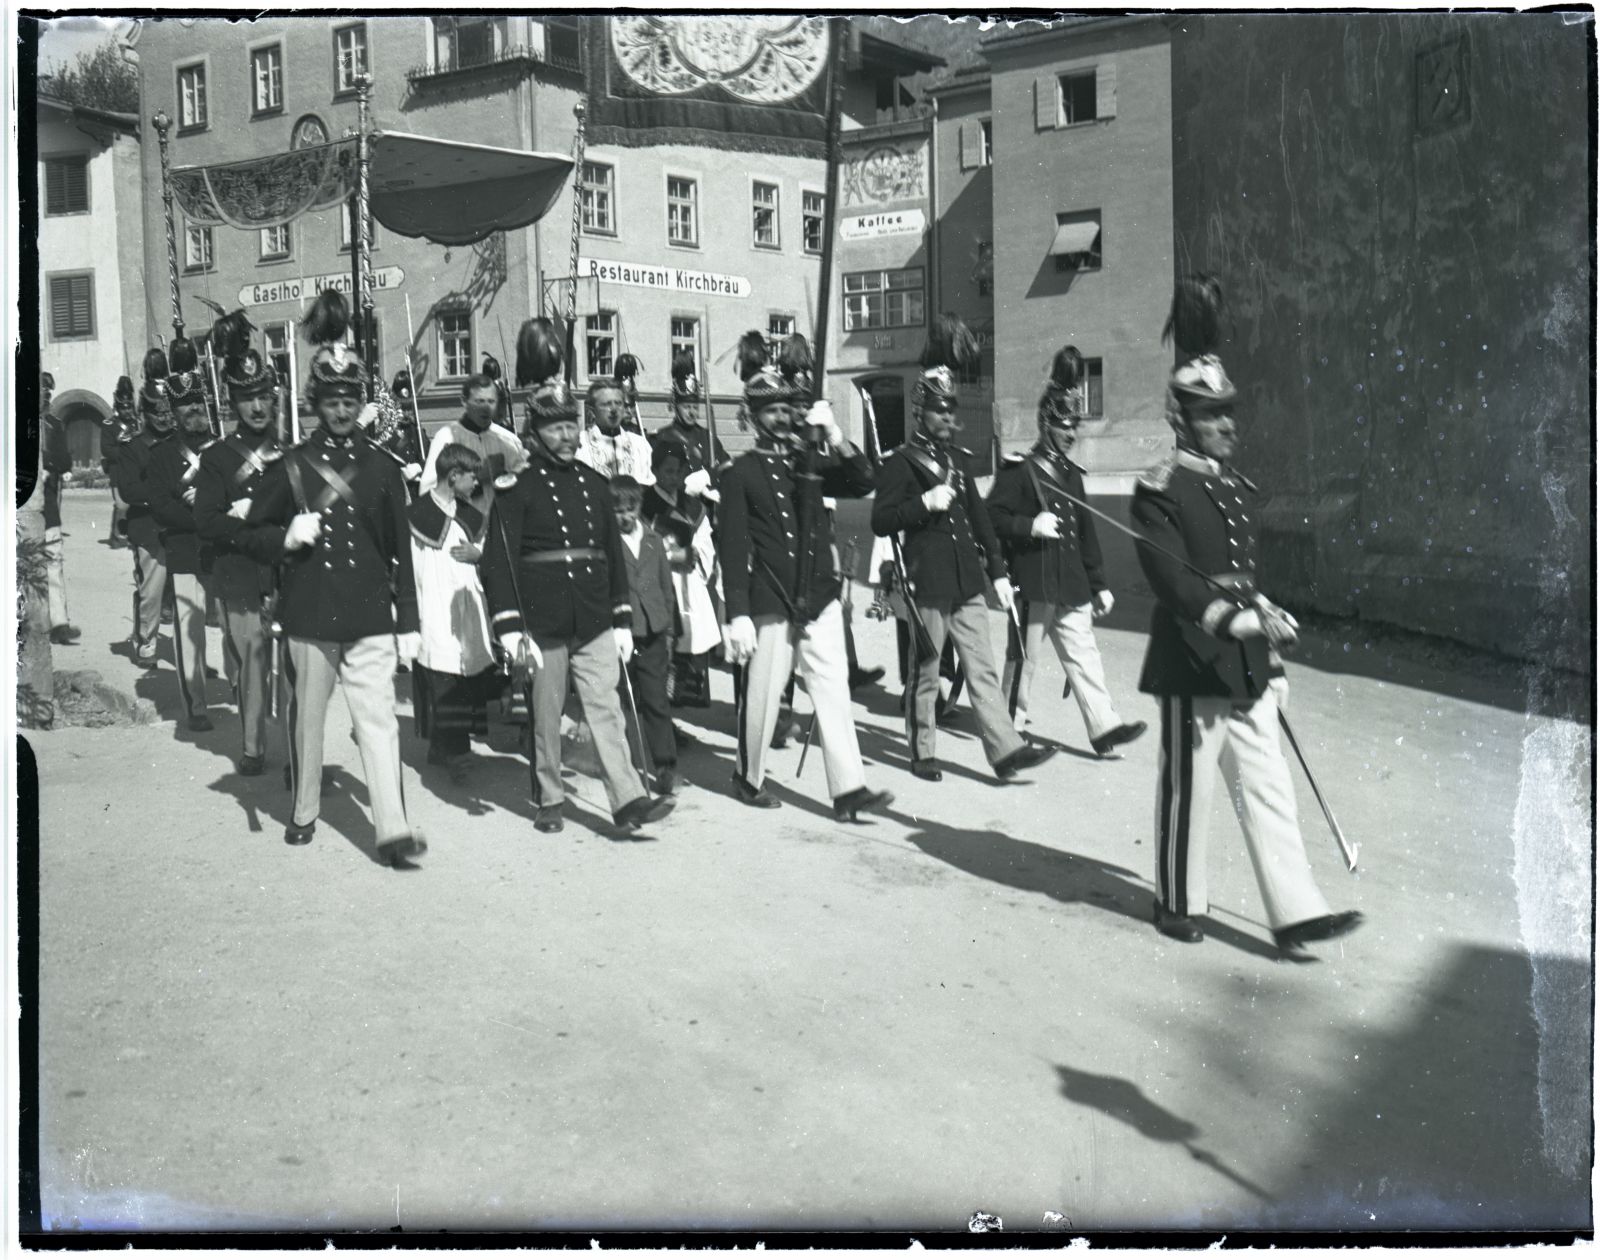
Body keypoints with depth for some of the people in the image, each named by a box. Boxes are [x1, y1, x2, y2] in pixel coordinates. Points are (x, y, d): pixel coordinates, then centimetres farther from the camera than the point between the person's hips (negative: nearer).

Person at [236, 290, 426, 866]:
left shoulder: (382, 467, 6)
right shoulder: (291, 466, 3)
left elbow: (400, 551, 8)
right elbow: (250, 534, 8)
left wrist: (408, 622, 5)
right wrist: (287, 537, -15)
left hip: (370, 617, 0)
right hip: (310, 617, 0)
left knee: (379, 720, -6)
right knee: (308, 717, 12)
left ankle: (393, 830, -6)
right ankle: (304, 813, 31)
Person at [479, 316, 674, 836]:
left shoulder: (594, 482, 11)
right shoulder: (517, 487, -4)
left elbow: (614, 552, 14)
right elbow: (499, 557, -9)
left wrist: (623, 617, 10)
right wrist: (507, 622, -17)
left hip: (595, 619, 4)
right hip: (544, 622, -3)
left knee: (606, 707, -1)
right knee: (546, 715, 8)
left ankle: (629, 800, -4)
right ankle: (549, 799, 21)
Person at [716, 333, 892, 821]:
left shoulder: (811, 461, 11)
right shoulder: (741, 473, -2)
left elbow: (862, 483, 0)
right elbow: (732, 548, -7)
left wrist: (834, 435, -12)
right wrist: (738, 615, -13)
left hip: (820, 598, 4)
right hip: (770, 604, -4)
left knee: (834, 689, -1)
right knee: (762, 696, 6)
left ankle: (848, 789, -1)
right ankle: (750, 778, 27)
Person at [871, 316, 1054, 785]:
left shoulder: (957, 458, 15)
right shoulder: (899, 462, -5)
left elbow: (978, 515, 19)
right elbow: (880, 522, -11)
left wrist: (998, 571, 15)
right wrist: (925, 504, -22)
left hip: (967, 583, 6)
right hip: (927, 586, -6)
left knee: (982, 668, 3)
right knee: (925, 674, 5)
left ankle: (1006, 749, 2)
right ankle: (922, 753, 17)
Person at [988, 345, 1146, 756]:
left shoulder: (1071, 474, 17)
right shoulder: (1018, 470, -5)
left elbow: (1085, 532, 21)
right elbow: (993, 517, -10)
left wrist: (1098, 583, 19)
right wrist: (1030, 526, -23)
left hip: (1072, 585, 6)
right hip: (1033, 583, -6)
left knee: (1083, 653, 3)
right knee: (1024, 656, 3)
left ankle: (1103, 726, 1)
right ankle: (1012, 723, 17)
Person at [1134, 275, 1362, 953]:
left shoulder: (1242, 491, 14)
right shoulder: (1160, 491, -10)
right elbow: (1174, 582, -20)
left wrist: (1272, 656, 19)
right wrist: (1242, 619, -29)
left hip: (1248, 668, 7)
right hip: (1193, 665, -7)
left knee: (1266, 788, 6)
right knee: (1187, 790, 5)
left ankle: (1295, 911, 8)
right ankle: (1179, 904, 21)